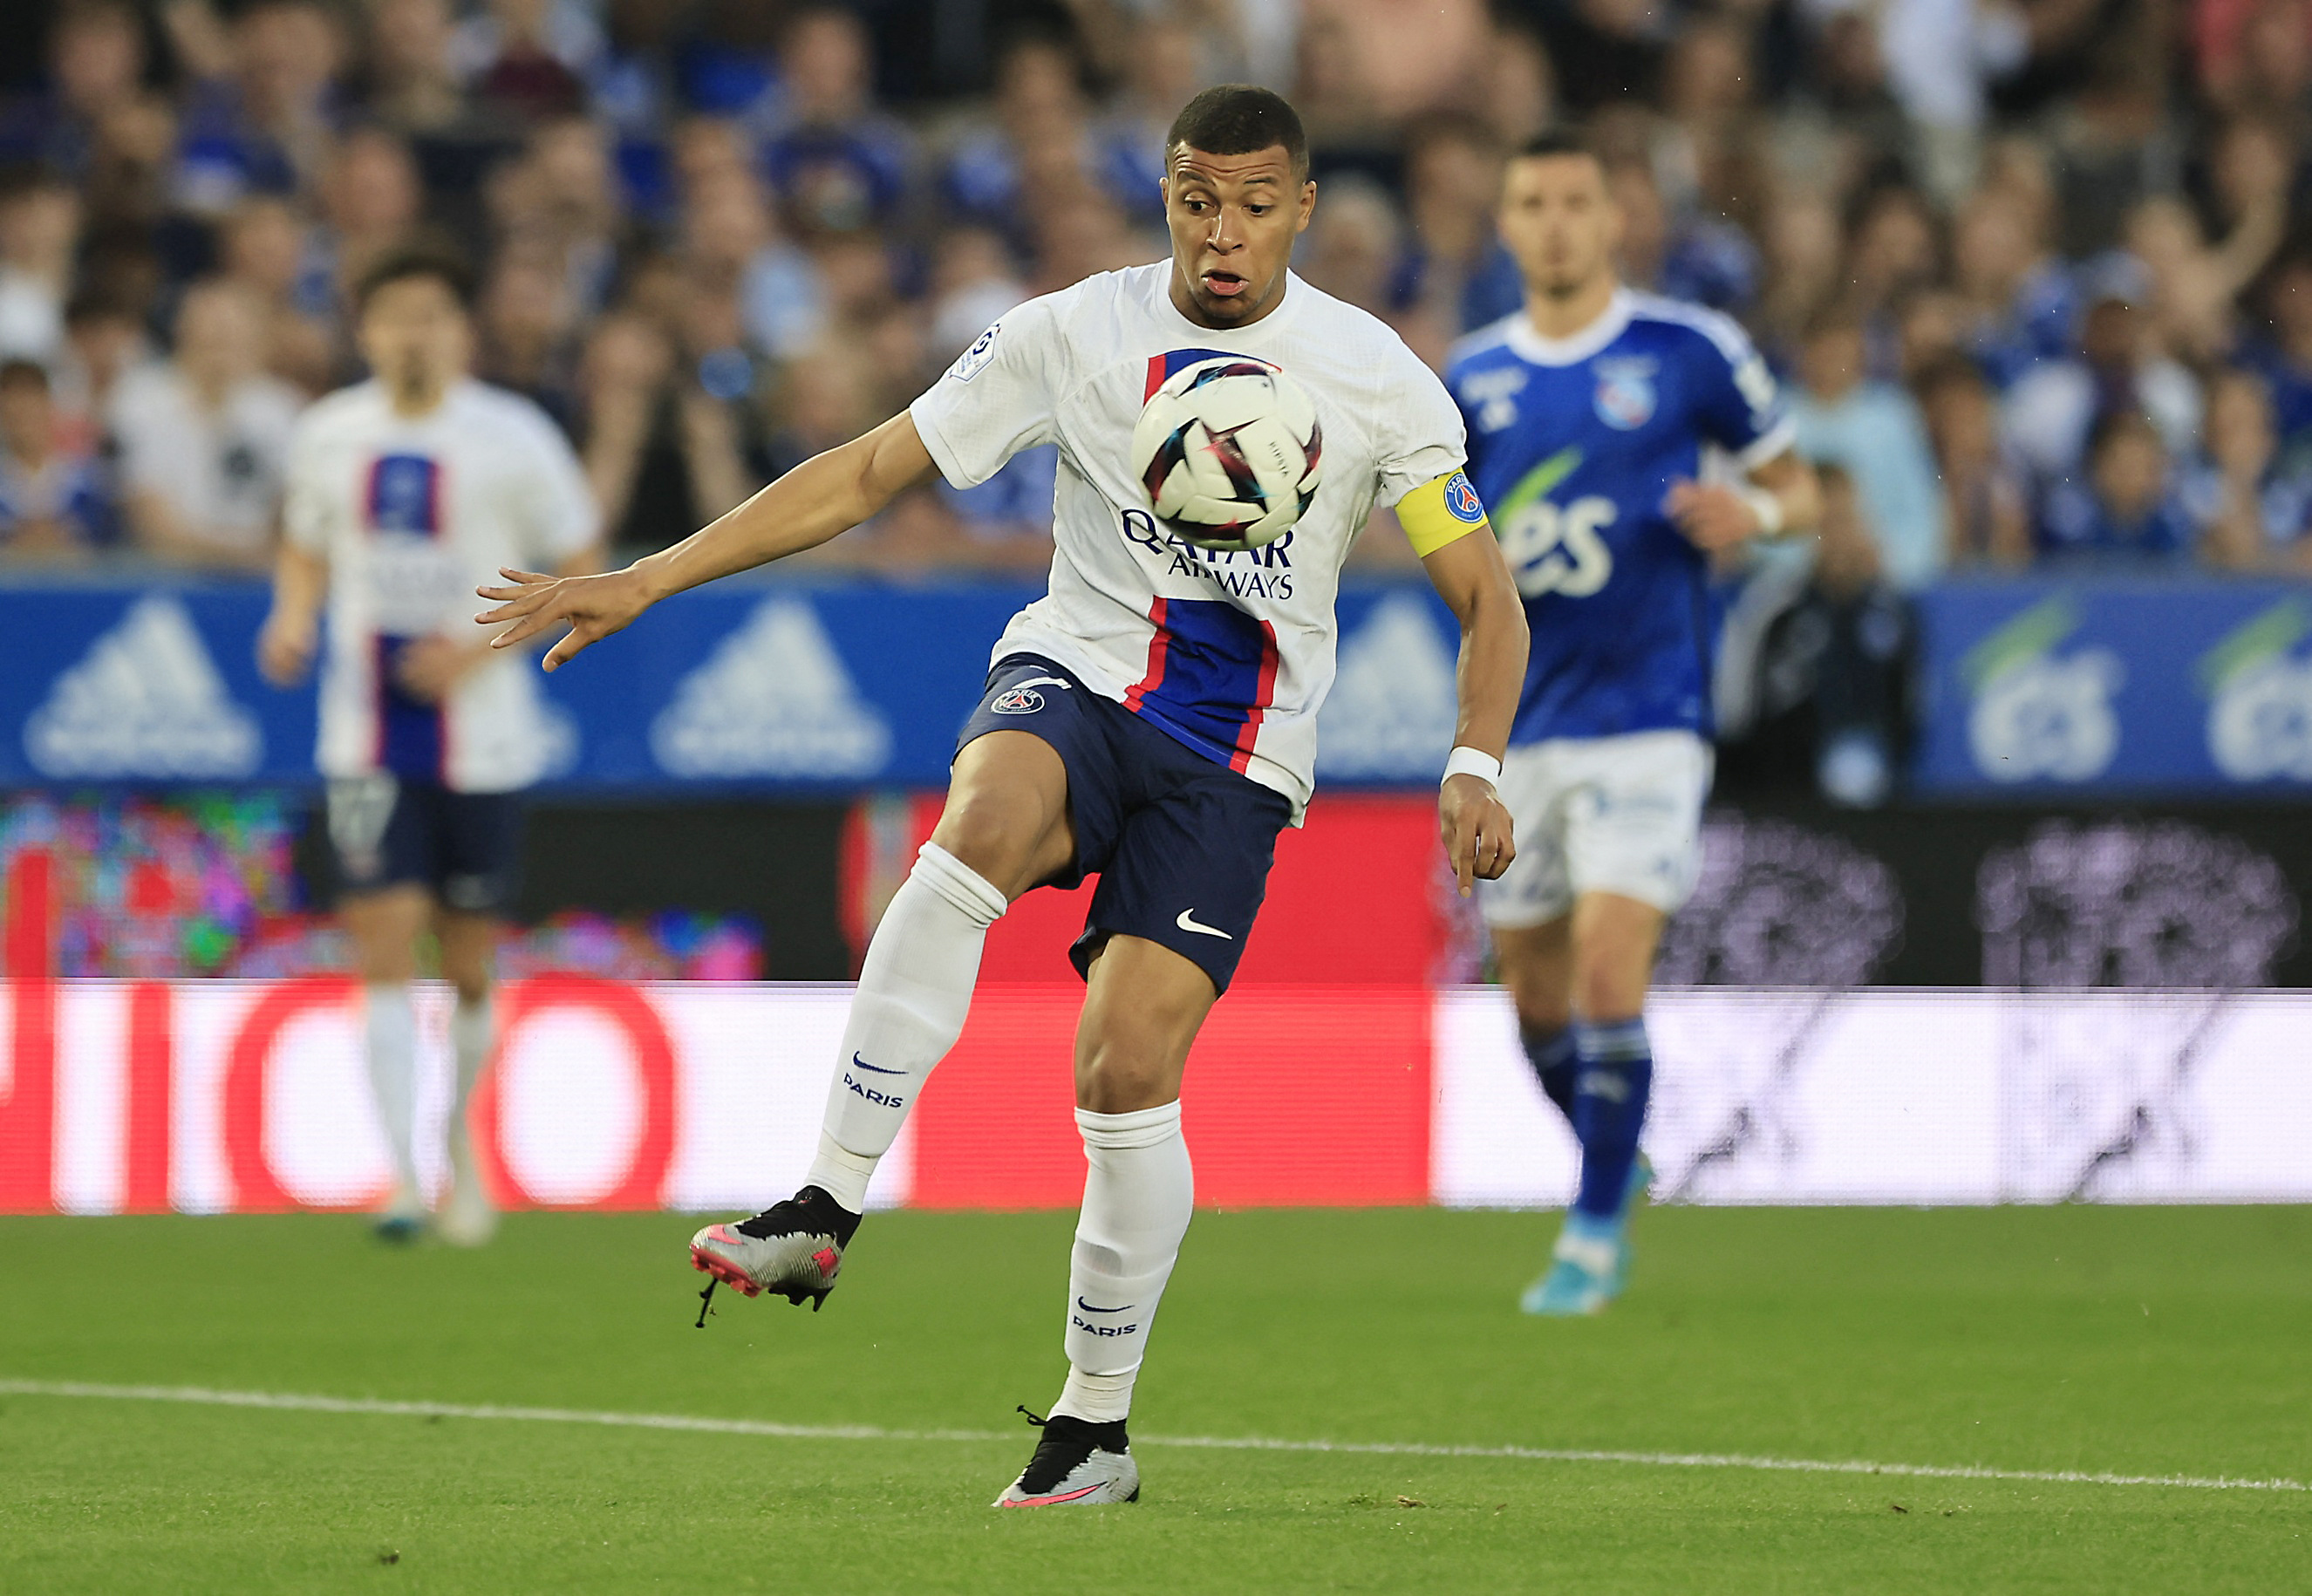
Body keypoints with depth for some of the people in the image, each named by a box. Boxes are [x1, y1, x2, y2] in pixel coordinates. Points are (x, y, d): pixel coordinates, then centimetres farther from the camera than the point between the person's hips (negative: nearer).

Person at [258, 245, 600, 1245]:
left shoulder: (512, 439, -6)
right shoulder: (327, 435, 4)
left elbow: (582, 574, -1)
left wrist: (484, 644, -15)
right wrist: (292, 621, -2)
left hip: (482, 740, -1)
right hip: (366, 739, 1)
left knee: (469, 964, 7)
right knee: (385, 945, -12)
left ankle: (460, 1138, 34)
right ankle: (403, 1178, -13)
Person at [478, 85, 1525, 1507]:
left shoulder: (1376, 378, -2)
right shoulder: (1078, 334, 0)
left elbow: (1486, 598, 2)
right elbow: (870, 472, 2)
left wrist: (1476, 771, -16)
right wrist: (649, 580, -4)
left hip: (1236, 758, 0)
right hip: (1076, 684, 0)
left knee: (1126, 1074, -14)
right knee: (985, 820, -36)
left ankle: (1098, 1424, 6)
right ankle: (826, 1213, -38)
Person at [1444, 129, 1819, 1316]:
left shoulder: (1691, 351, -2)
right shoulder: (1472, 377, 7)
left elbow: (1798, 489, 6)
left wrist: (1756, 512, -16)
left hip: (1647, 715, -4)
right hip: (1518, 718, 4)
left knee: (1609, 975, -15)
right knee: (1535, 991, 10)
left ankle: (1595, 1238, -7)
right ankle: (1612, 1162, 37)